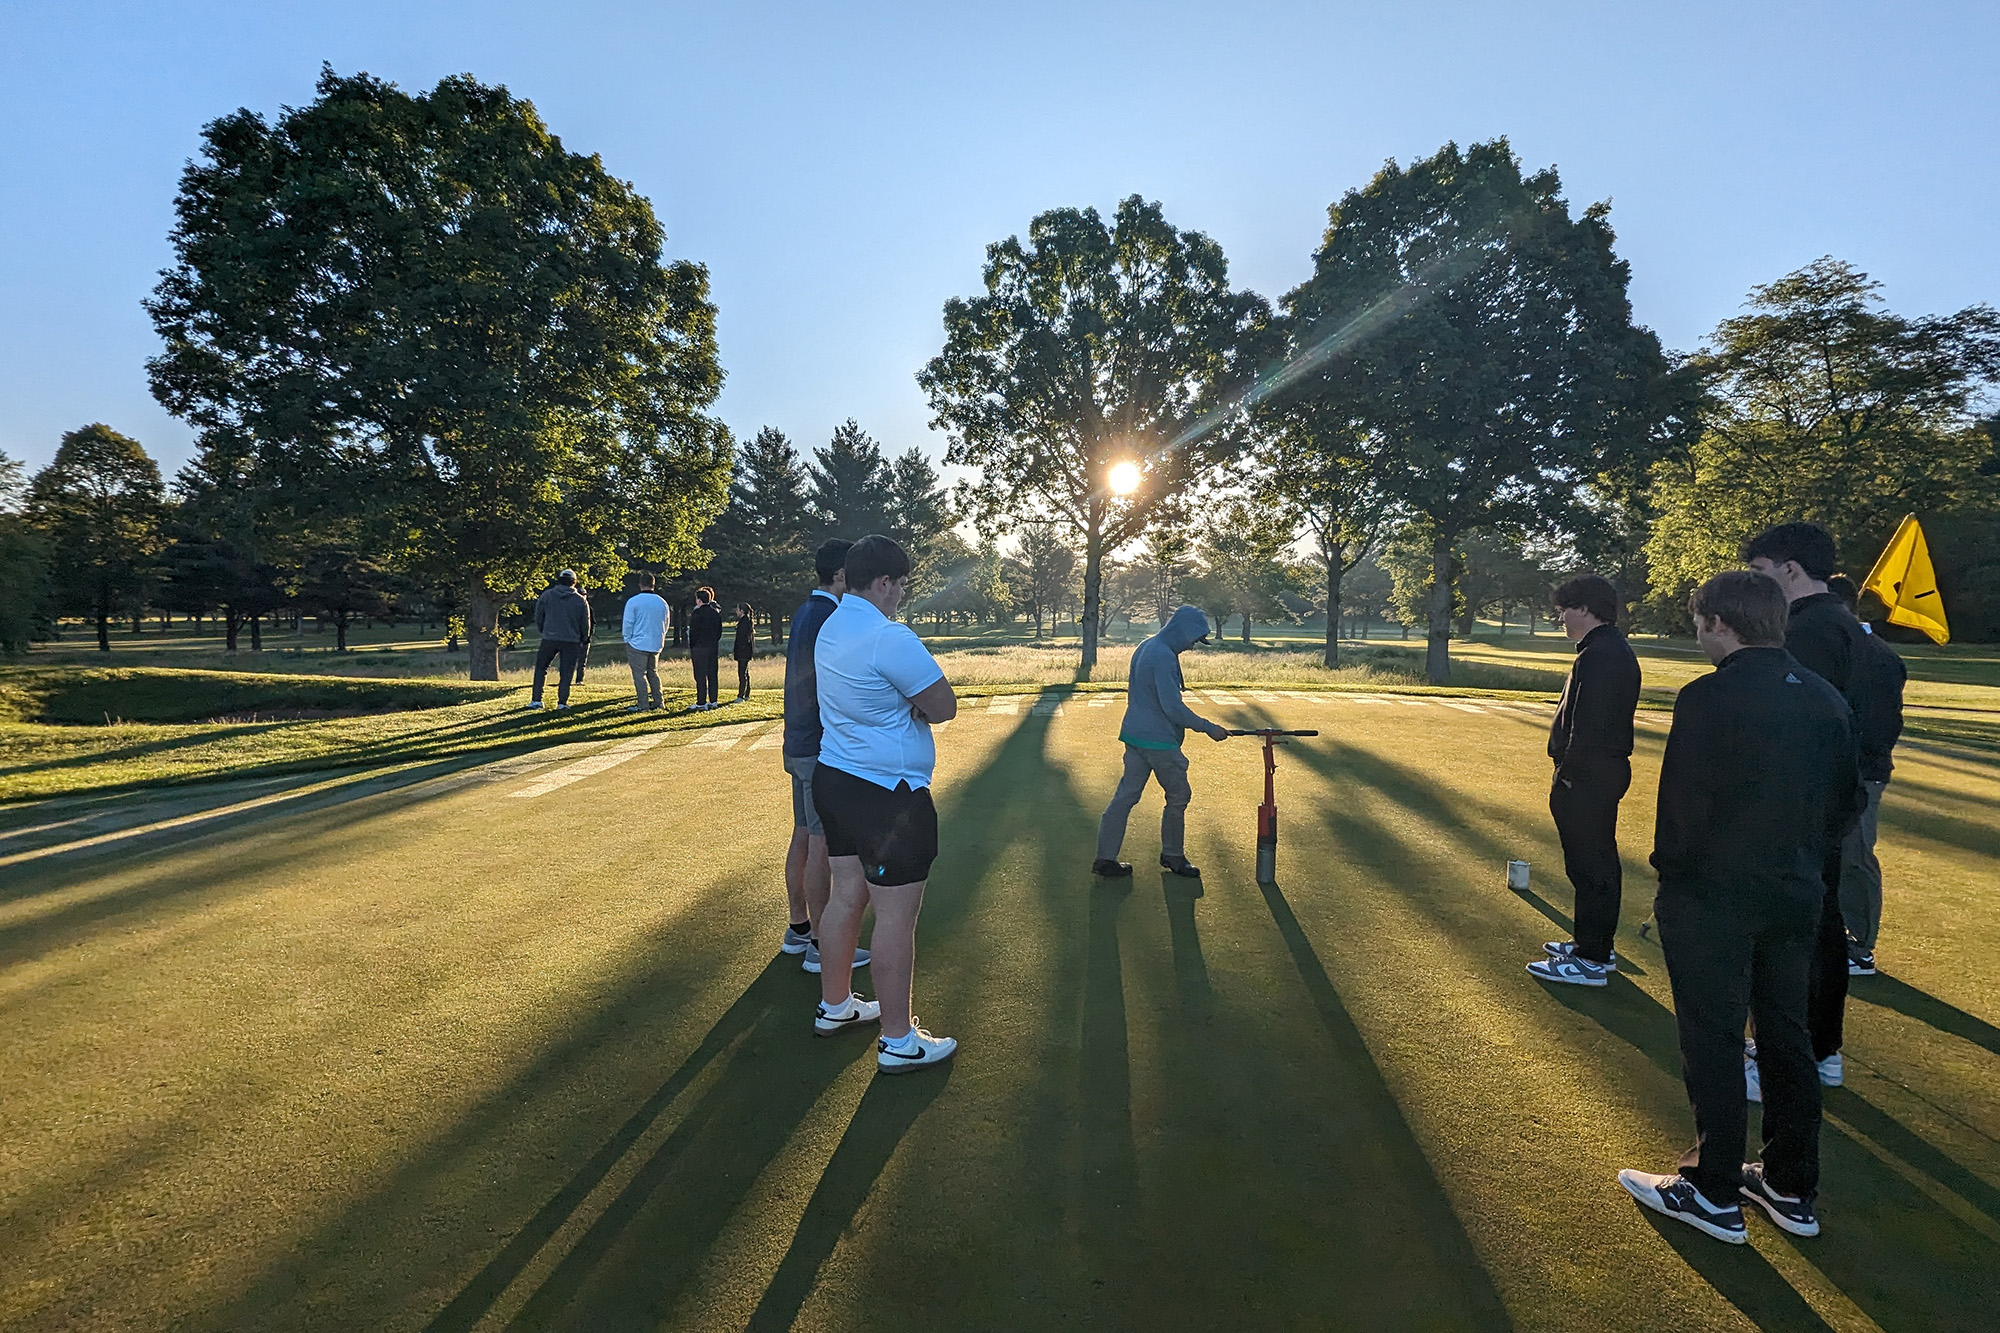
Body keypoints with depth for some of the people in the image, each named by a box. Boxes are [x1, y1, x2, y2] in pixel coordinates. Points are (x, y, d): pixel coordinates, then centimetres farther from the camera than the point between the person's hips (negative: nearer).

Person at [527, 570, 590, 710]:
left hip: (549, 639, 0)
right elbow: (585, 624, 6)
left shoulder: (546, 596, 1)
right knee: (566, 672, 5)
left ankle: (536, 700, 10)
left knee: (540, 668, 13)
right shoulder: (581, 600, 0)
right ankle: (562, 702, 1)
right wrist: (582, 640, 19)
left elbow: (538, 618, 7)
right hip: (571, 641, 0)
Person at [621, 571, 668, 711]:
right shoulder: (662, 602, 6)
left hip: (638, 643, -5)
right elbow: (665, 624, 13)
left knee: (639, 674, -1)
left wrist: (627, 640, 5)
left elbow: (628, 624, -6)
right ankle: (657, 701, 18)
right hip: (656, 645, 5)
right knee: (653, 673, 18)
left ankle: (643, 704, -3)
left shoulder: (633, 601, -9)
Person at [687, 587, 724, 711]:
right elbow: (719, 631, 12)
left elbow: (693, 632, -9)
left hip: (700, 648, -6)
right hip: (713, 647, 6)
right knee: (712, 675, 10)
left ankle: (701, 703, -4)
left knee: (700, 677, -4)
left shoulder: (697, 613, -10)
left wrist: (691, 649, -2)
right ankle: (713, 701, 12)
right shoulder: (716, 612, 8)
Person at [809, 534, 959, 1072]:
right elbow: (944, 708, -17)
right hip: (888, 795, -9)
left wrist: (903, 701, -4)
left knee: (846, 894, 20)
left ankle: (834, 1005, 36)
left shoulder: (829, 628, 8)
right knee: (896, 916, 1)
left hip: (835, 779, 10)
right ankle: (898, 1041, 14)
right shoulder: (890, 638, -22)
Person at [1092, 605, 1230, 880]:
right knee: (1178, 796, 8)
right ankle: (1172, 856, 21)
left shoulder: (1145, 648, 12)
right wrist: (1208, 728, -14)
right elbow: (1173, 707, -22)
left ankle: (1105, 858, 11)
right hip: (1158, 741, -9)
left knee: (1126, 795, 10)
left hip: (1134, 735, 9)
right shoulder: (1164, 656, -19)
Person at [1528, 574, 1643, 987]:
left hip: (1587, 778, -11)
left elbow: (1587, 726, -25)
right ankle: (1594, 944, 30)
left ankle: (1590, 960, 5)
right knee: (1598, 861, 18)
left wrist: (1568, 775, -18)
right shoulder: (1616, 650, 14)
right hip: (1606, 771, 11)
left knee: (1589, 864, -3)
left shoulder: (1599, 655, -20)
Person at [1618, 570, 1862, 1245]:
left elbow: (1683, 804, -19)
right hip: (1795, 898, 7)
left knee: (1713, 1043, 4)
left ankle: (1714, 1194, 16)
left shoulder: (1708, 698, -20)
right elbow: (1846, 798, 11)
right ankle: (1791, 1188, 30)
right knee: (1785, 1036, 17)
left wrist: (1673, 879, -5)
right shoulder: (1825, 699, 4)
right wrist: (1801, 859, 19)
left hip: (1712, 901, -7)